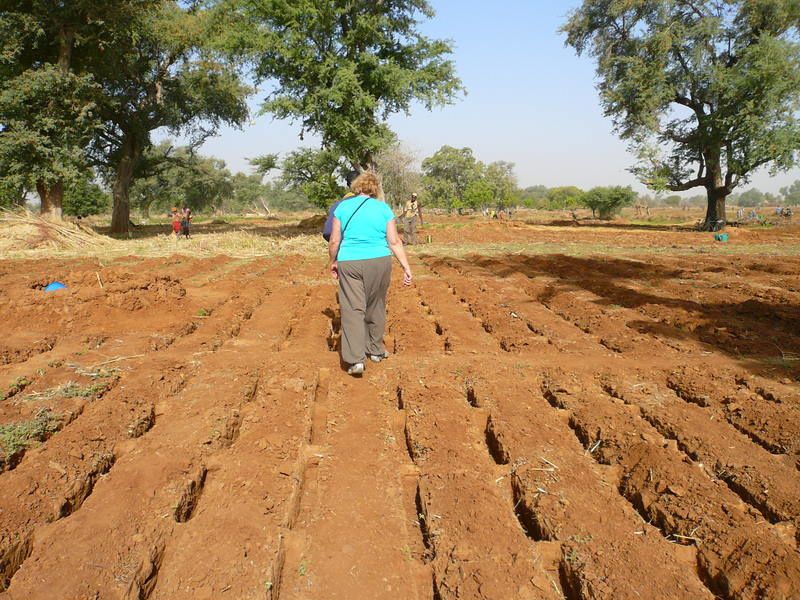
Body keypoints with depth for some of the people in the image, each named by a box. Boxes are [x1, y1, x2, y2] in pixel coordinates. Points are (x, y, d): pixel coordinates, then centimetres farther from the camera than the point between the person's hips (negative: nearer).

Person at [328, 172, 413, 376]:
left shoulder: (343, 207, 2)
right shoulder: (383, 208, 2)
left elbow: (335, 241, 2)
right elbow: (395, 241, -2)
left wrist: (333, 262, 18)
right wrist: (406, 267, 1)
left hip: (350, 264, -1)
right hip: (379, 262, 1)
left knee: (353, 309, -1)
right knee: (376, 307, 17)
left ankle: (355, 359, -9)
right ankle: (375, 350, 30)